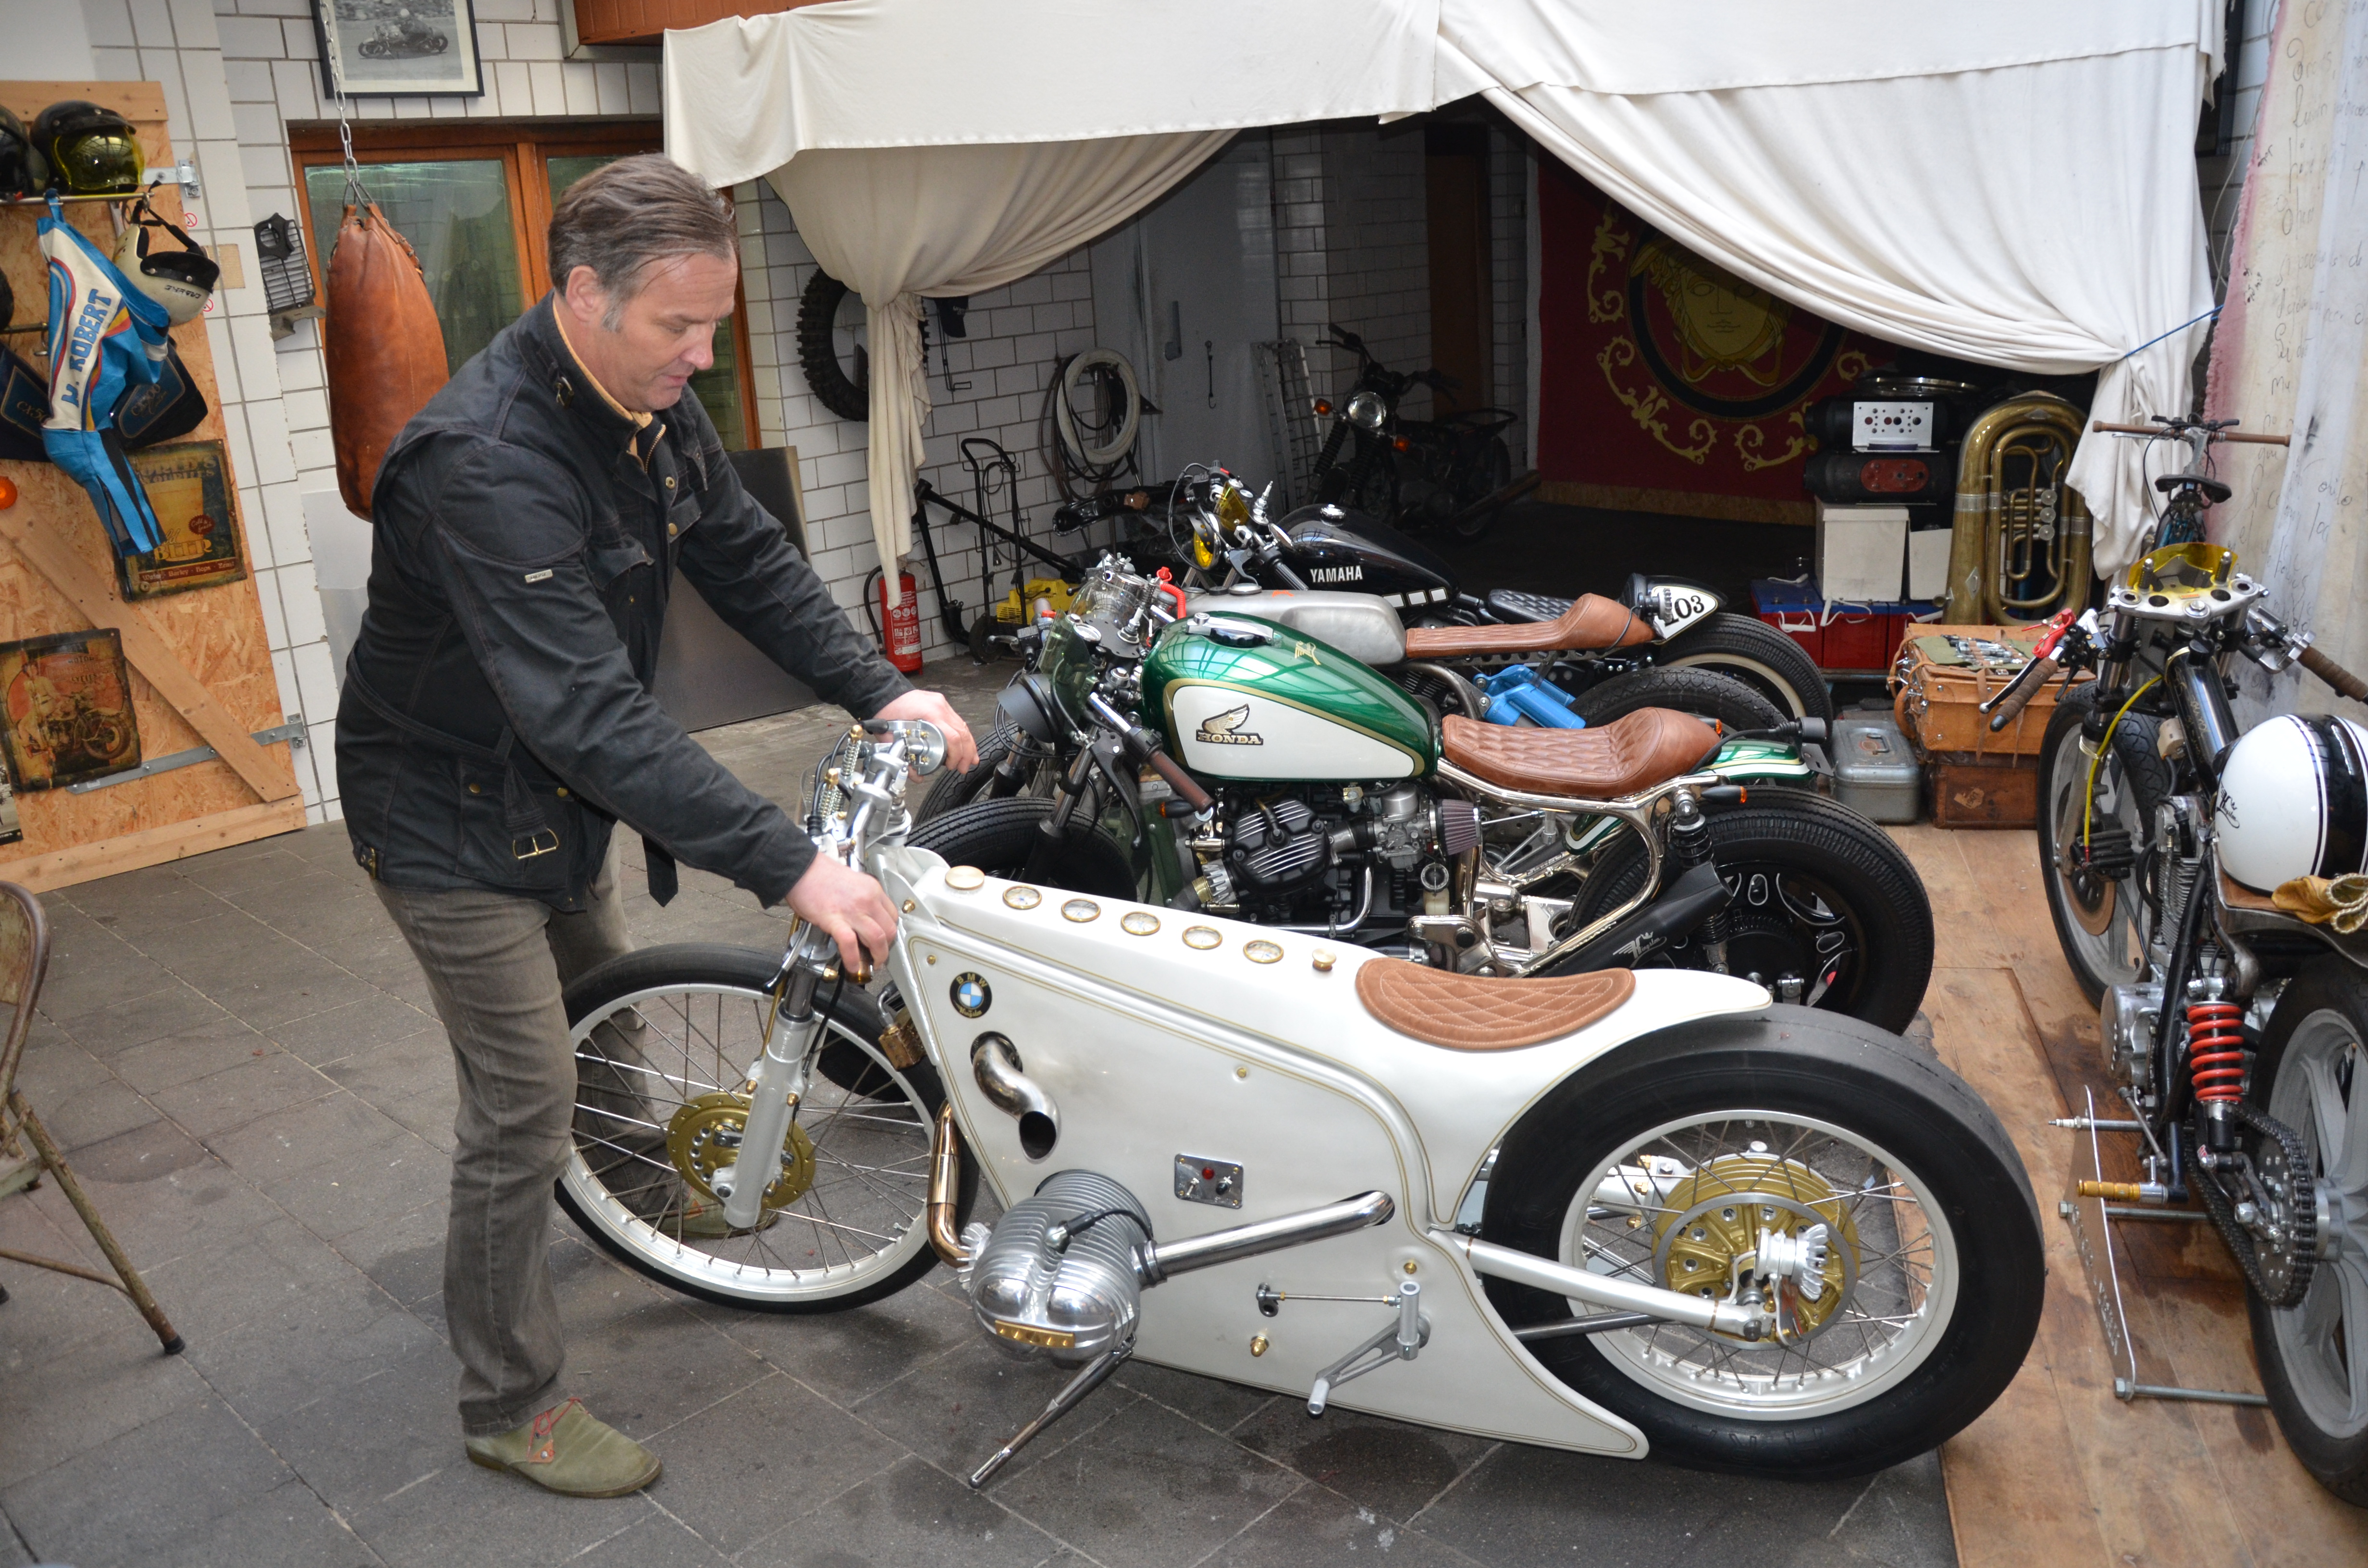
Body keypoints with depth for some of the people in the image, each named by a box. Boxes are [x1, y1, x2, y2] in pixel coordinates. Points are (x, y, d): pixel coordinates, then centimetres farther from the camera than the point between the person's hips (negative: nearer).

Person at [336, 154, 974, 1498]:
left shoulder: (653, 404, -6)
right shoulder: (486, 461, -35)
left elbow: (746, 557, 3)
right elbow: (590, 714, -41)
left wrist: (880, 689, -9)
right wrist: (790, 865, -43)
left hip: (566, 793, 8)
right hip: (457, 817, -8)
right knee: (527, 1099, -2)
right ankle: (512, 1406, 16)